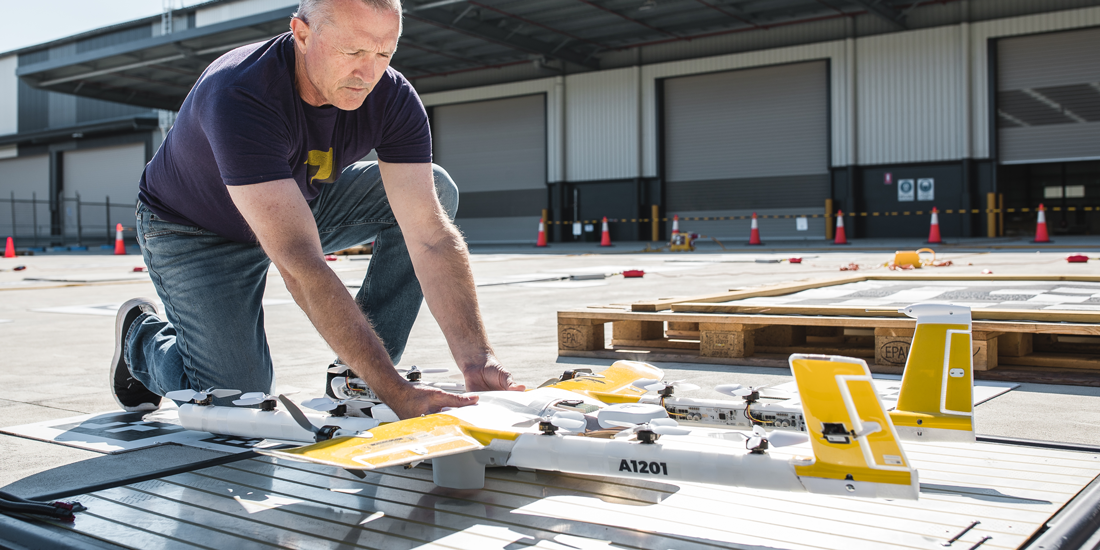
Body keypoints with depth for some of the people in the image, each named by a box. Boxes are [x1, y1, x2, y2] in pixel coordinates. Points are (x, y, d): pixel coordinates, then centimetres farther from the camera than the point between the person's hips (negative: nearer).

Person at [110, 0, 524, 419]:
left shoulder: (394, 99, -23)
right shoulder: (238, 98, -39)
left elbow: (431, 236, -27)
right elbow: (300, 265, -46)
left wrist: (475, 359, -39)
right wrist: (396, 392, -50)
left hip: (302, 205, 5)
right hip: (197, 232, -5)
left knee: (435, 191, -14)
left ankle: (359, 383, -9)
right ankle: (144, 334, 19)